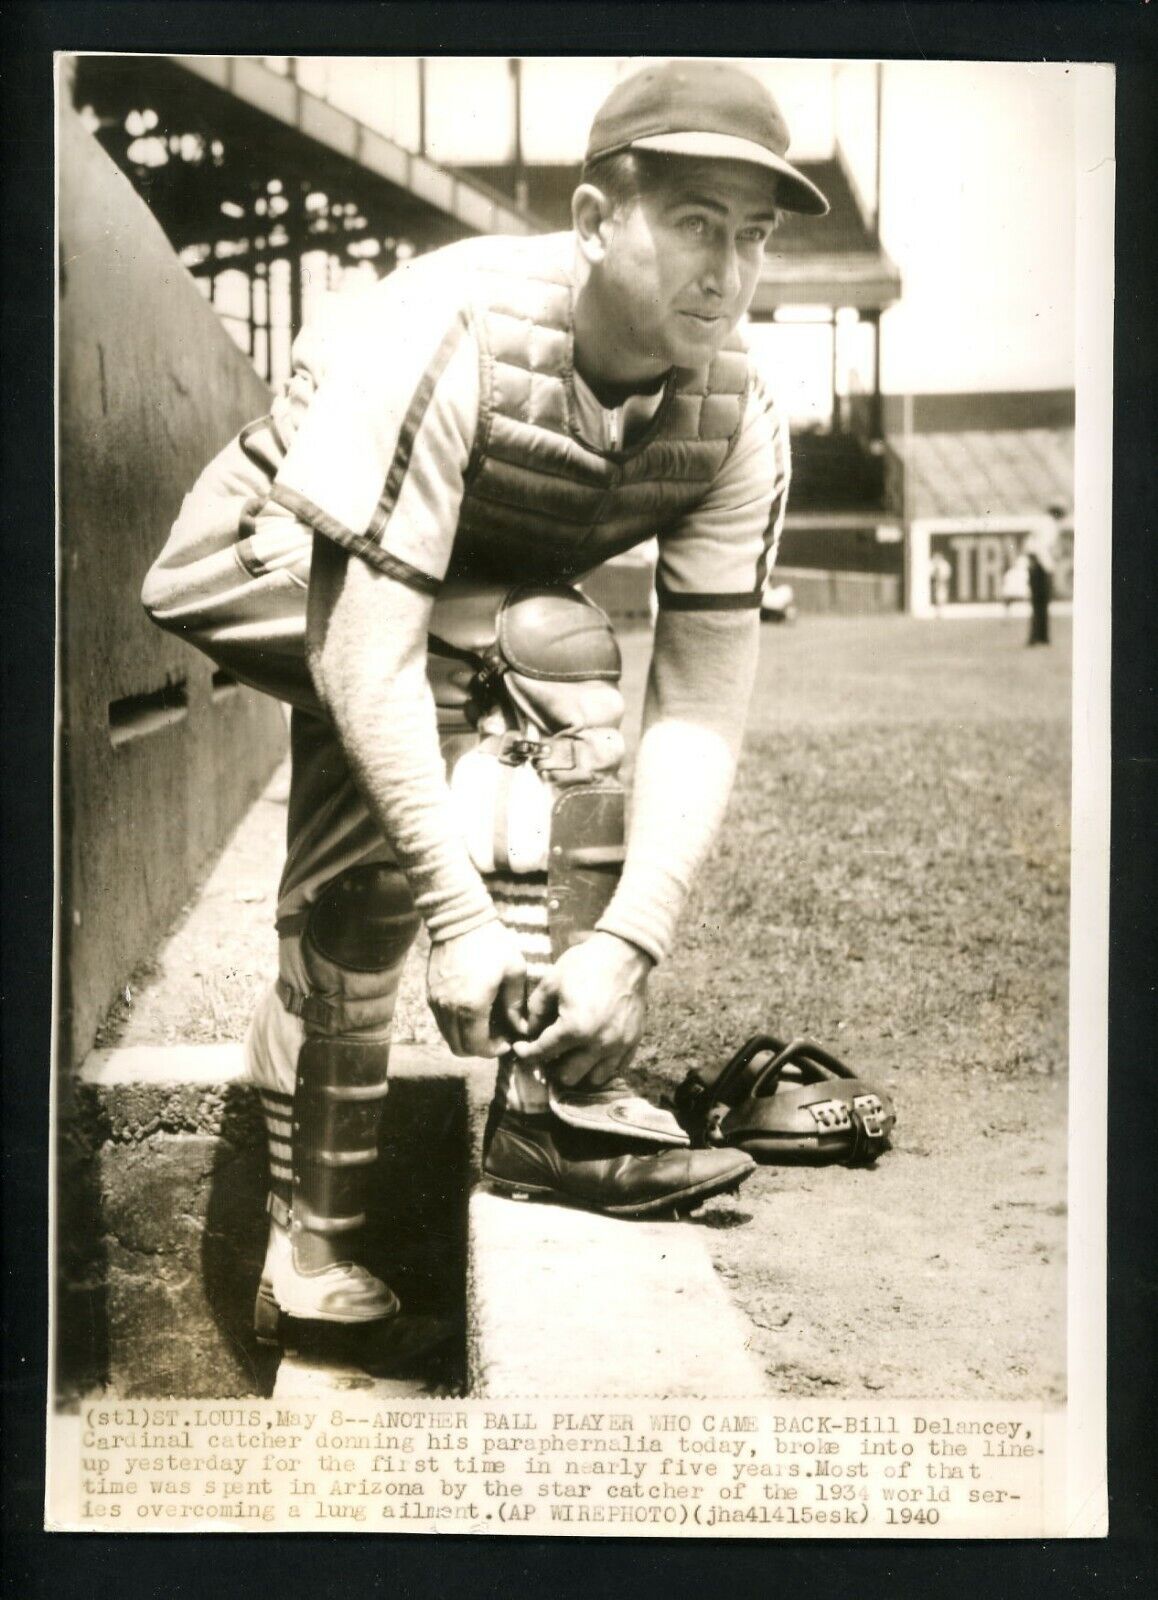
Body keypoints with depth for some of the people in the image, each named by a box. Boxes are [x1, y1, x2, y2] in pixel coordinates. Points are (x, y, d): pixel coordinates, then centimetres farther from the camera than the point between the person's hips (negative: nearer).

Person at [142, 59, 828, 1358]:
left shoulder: (737, 418, -19)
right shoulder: (448, 335, -36)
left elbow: (702, 705, -21)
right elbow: (367, 657, -38)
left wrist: (632, 937, -32)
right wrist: (461, 912, -41)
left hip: (476, 604, 6)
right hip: (270, 563, -6)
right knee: (551, 650, -29)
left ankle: (307, 1247, 13)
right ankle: (559, 1104, -24)